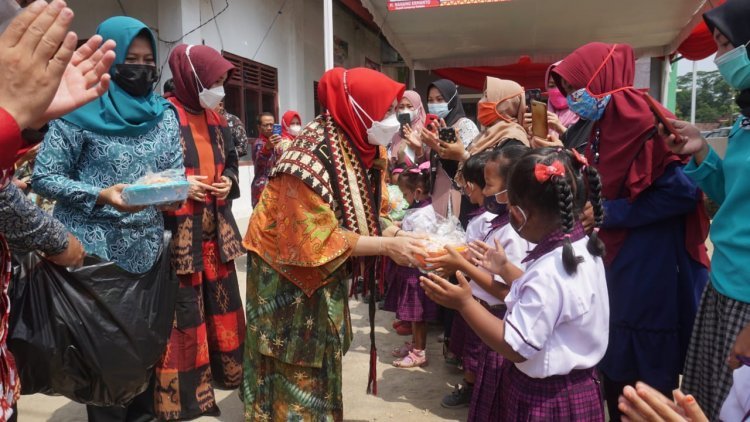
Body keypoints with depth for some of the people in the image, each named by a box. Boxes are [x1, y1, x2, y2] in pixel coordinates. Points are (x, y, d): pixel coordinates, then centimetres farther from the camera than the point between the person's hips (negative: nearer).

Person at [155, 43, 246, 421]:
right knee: (183, 314, 0)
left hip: (215, 230, 8)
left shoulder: (215, 119, 12)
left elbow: (230, 163, 21)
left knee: (223, 303, 16)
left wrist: (229, 182, 1)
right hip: (178, 233, -7)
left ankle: (229, 376, 34)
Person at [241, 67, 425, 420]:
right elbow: (318, 240, -28)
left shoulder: (355, 147, -4)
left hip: (326, 276, 8)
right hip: (290, 276, -8)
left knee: (320, 363, 21)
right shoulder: (311, 157, -29)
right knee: (296, 373, 7)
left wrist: (388, 233, -13)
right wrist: (386, 246, -26)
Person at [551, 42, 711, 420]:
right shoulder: (604, 127, 12)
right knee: (614, 368, 17)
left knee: (650, 378, 4)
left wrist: (610, 214, -17)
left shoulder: (642, 116, -16)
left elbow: (683, 190, -23)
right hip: (616, 262, 9)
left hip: (651, 270, -9)